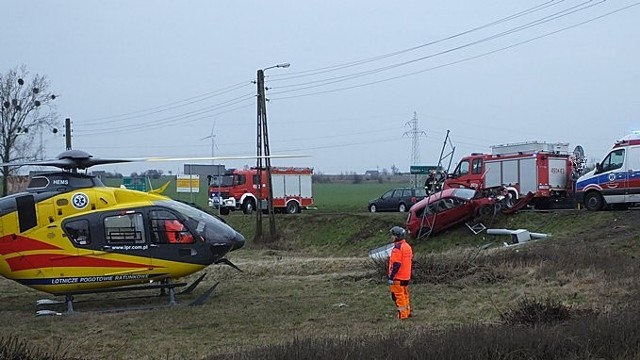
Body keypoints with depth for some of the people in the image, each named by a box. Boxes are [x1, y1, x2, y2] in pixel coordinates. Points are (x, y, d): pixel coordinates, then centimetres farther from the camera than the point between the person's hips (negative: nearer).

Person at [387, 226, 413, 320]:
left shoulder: (397, 248, -20)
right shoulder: (408, 246, 9)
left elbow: (396, 264, -23)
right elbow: (410, 260, 16)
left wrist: (391, 277, -20)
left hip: (398, 277, -9)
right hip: (406, 276, 9)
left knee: (399, 296, -1)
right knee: (405, 294, 19)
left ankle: (402, 315, 2)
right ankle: (407, 311, 28)